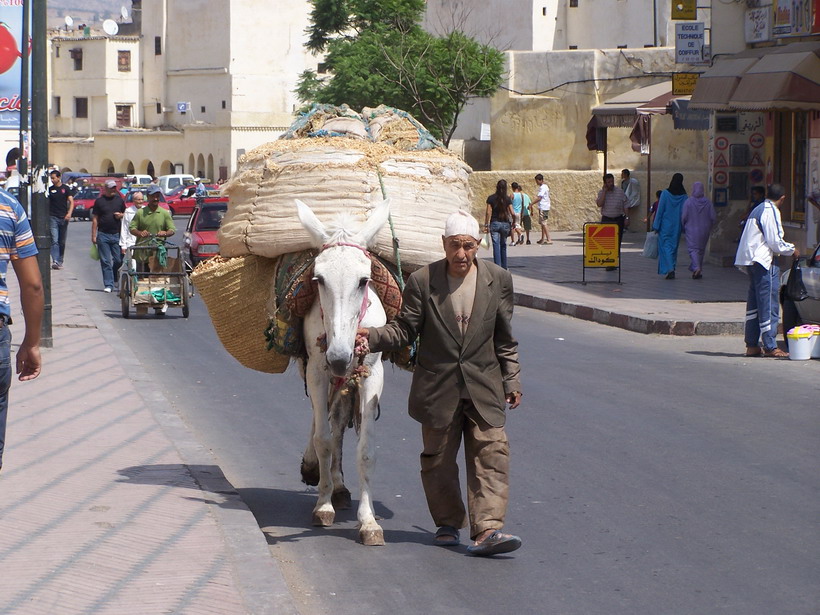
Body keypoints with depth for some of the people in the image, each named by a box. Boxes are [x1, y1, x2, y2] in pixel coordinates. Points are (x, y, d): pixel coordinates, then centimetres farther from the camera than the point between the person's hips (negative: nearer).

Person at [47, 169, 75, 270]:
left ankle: (60, 261, 16)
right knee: (54, 240, -12)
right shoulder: (50, 189, 6)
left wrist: (69, 213, -16)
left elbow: (71, 201, -1)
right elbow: (47, 203, 12)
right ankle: (55, 261, -19)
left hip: (64, 217, 1)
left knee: (62, 241, 7)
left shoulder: (66, 188, 4)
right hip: (53, 217, -1)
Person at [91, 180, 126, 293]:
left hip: (116, 234, 2)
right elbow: (95, 219, 2)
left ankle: (114, 279, 27)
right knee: (105, 262, -2)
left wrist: (121, 215, -3)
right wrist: (93, 236, -3)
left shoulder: (119, 200, 10)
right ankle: (108, 285, 1)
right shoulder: (99, 201, 2)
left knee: (118, 260, 3)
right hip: (103, 235, -2)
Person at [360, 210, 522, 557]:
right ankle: (448, 523, 27)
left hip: (484, 388, 0)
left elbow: (505, 339, 8)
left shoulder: (498, 280, 1)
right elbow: (405, 329, -2)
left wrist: (512, 381, 7)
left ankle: (487, 529, -14)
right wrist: (371, 337, -19)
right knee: (438, 460, 10)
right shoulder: (422, 282, -5)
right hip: (438, 389, 0)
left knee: (491, 455, -10)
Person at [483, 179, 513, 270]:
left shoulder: (491, 198, -3)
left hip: (494, 223, -1)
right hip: (505, 223, 2)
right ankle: (504, 268, 20)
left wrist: (486, 225, 1)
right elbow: (512, 213, -3)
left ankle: (498, 267, -11)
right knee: (503, 246, 15)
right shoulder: (508, 199, -2)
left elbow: (488, 213, -4)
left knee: (496, 246, -3)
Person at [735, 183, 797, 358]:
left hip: (751, 261, 10)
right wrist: (791, 250, 0)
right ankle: (770, 347, -4)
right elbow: (775, 242, -15)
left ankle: (752, 345, 15)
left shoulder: (758, 210, 16)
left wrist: (787, 246, 22)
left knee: (754, 303, 12)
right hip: (763, 261, -10)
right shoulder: (771, 212, -13)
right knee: (769, 304, -6)